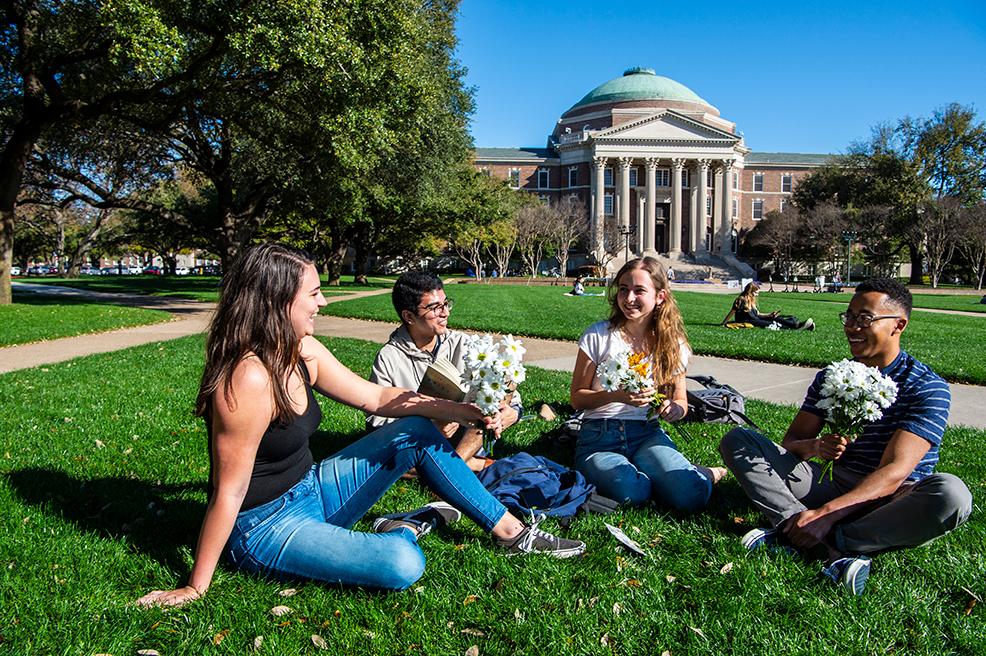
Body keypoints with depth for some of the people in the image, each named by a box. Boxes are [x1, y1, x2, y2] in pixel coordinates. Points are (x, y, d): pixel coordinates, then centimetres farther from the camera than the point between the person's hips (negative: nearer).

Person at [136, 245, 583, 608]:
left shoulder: (303, 353, -3)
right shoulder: (249, 380, -29)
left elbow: (376, 397, 5)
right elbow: (228, 493, -24)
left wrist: (459, 411, -2)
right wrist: (195, 588, -14)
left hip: (309, 491, 9)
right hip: (264, 526, -9)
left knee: (417, 432, 2)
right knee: (402, 565, -29)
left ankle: (510, 531, 9)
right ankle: (405, 531, 9)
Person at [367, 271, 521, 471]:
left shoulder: (461, 344, -1)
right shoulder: (389, 358, -8)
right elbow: (375, 419, -11)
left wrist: (510, 411, -26)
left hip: (466, 440, 2)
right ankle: (472, 465, -19)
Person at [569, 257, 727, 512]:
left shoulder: (672, 344, 4)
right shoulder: (597, 335, -4)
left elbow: (681, 400, 12)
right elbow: (577, 398, -2)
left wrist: (674, 409, -13)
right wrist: (618, 396, -20)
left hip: (647, 434, 1)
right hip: (600, 436, -1)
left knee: (690, 497, -28)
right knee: (631, 493, -33)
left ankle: (698, 474, 9)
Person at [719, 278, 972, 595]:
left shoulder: (927, 387, -9)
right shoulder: (830, 378, 8)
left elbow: (894, 472, -20)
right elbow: (790, 441, 4)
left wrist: (825, 513, -31)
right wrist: (812, 446, -22)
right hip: (832, 484, 4)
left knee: (951, 494, -37)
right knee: (738, 439, -10)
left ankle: (792, 535, -32)